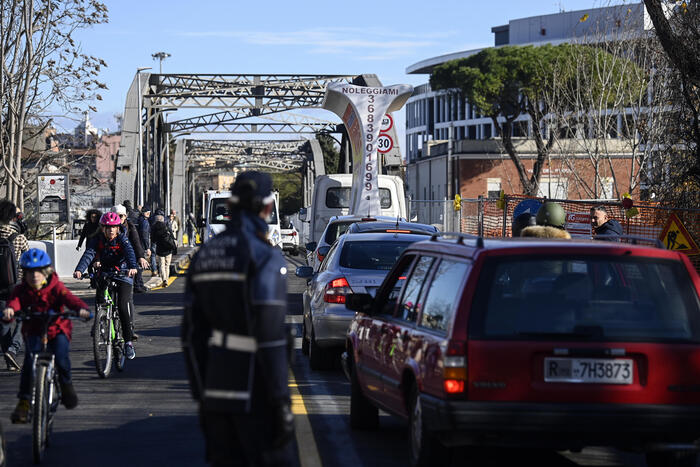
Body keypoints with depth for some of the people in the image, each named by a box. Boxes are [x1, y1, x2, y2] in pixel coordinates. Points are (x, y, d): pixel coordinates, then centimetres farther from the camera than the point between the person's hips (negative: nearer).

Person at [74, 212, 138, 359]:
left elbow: (129, 252, -30)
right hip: (104, 274, 2)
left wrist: (132, 267, -51)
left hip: (122, 274, -2)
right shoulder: (97, 239, -8)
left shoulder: (122, 238, -13)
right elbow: (89, 254, -23)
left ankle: (128, 341, -11)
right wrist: (79, 270, -42)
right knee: (100, 300, -17)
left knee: (124, 305, -17)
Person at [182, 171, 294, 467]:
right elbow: (269, 335, -20)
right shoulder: (264, 257, -13)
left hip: (216, 388, 7)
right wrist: (281, 403, -17)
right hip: (253, 391, -7)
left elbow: (192, 335, 11)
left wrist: (201, 397, 16)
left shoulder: (204, 255, 10)